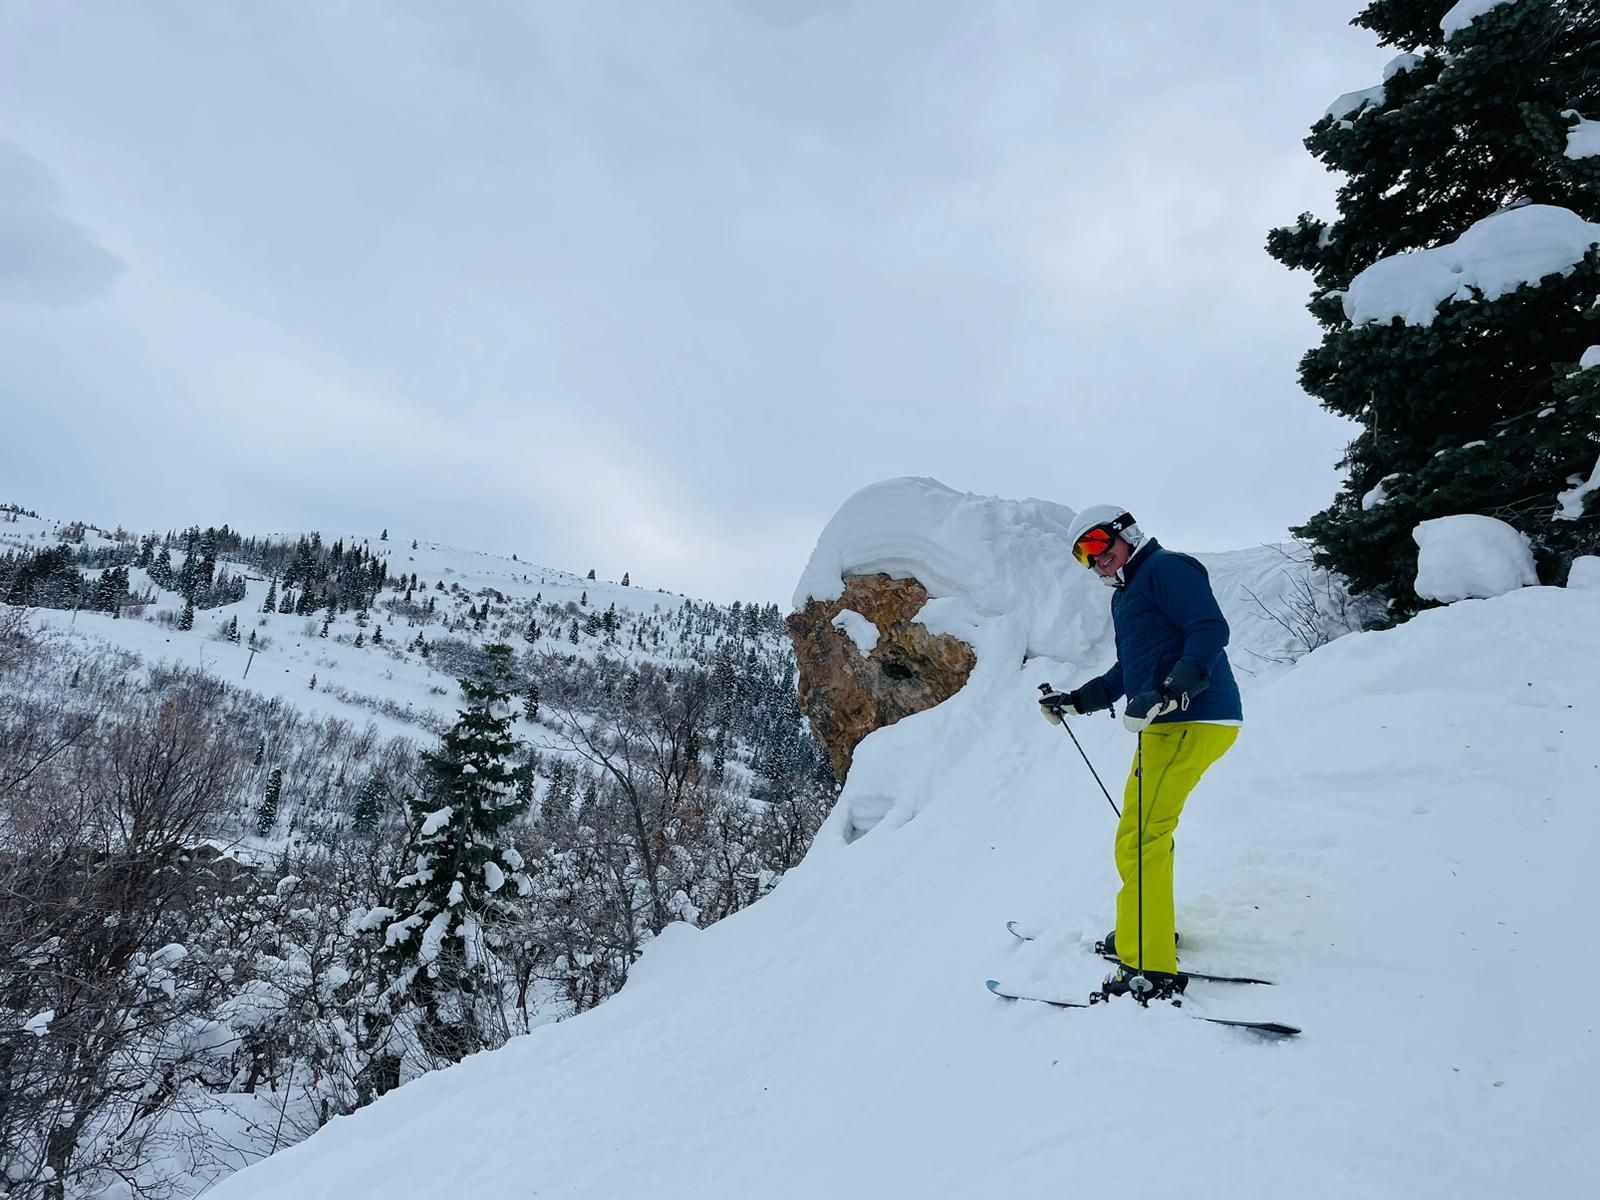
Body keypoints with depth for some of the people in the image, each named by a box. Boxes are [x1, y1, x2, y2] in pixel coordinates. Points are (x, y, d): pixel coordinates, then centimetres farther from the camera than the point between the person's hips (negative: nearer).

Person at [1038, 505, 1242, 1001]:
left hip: (1192, 720, -11)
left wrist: (1169, 694, -33)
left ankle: (1150, 970, -8)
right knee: (1144, 829, 23)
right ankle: (1150, 930, 38)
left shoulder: (1166, 568, -7)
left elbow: (1211, 629, -20)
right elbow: (1127, 673, 29)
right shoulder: (1125, 596, 23)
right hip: (1169, 723, 11)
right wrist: (1074, 701, 24)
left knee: (1140, 839, -12)